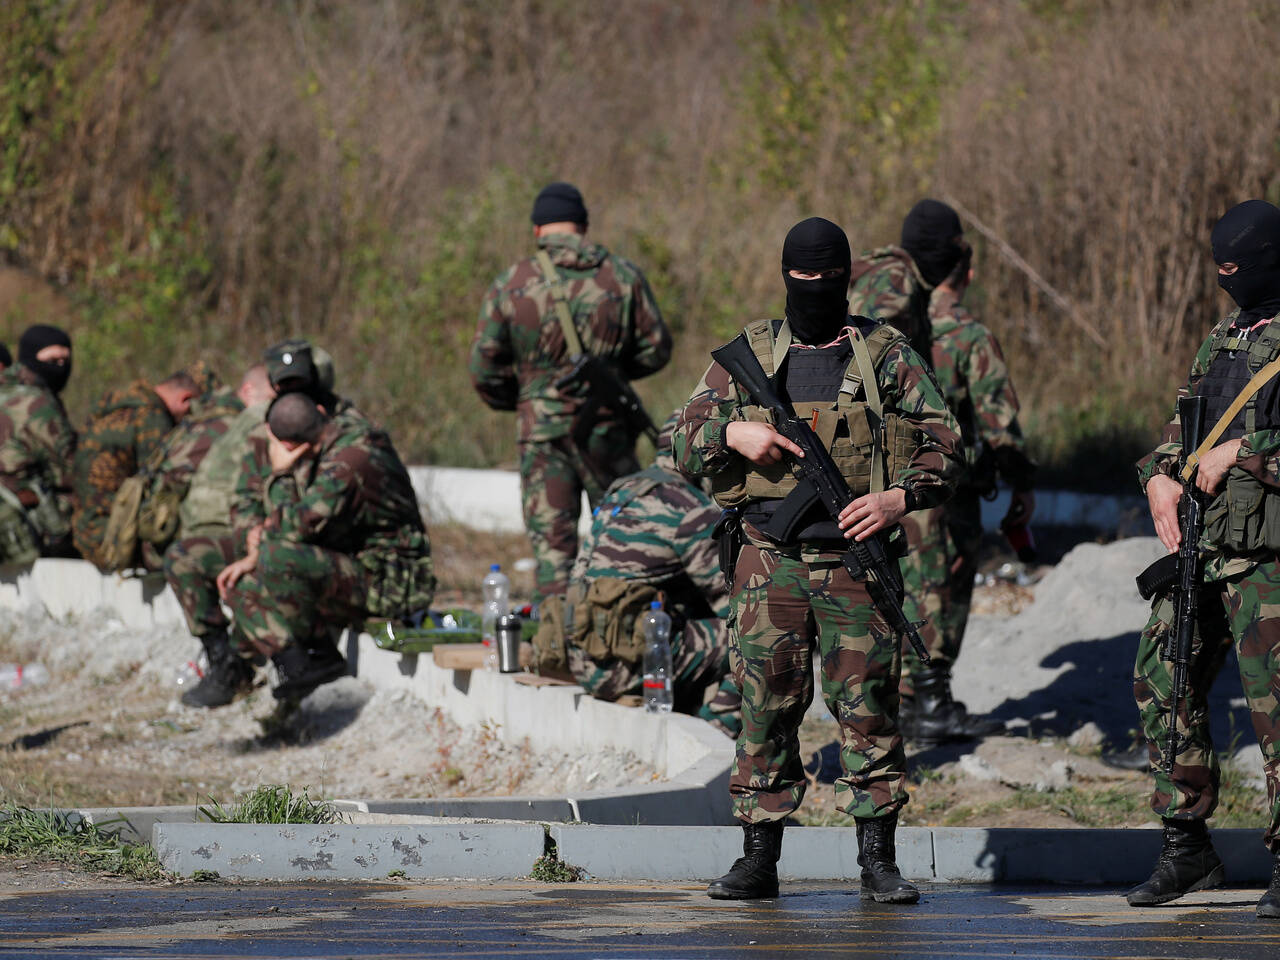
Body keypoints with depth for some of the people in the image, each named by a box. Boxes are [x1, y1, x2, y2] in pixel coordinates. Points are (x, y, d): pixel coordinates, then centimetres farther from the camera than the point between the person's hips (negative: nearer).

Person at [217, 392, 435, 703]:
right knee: (241, 587, 8)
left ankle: (320, 653, -14)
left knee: (278, 559, -32)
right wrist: (253, 558, 4)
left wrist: (281, 474, -12)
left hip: (387, 582, -10)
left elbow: (293, 529, -27)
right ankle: (292, 664, -8)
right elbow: (304, 523, 16)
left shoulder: (349, 462, -25)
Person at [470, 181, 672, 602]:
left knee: (551, 546, 2)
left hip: (542, 430, -1)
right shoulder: (623, 276, 0)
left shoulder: (510, 285, -2)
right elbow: (655, 349, 4)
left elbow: (484, 370, -1)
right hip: (607, 426, 1)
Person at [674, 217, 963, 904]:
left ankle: (877, 859, 4)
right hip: (770, 557, 1)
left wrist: (900, 498, -14)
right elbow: (685, 440, 11)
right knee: (765, 705, 1)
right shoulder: (749, 355, 10)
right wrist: (734, 432, -10)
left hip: (856, 557, -1)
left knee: (868, 705, -2)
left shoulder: (885, 355, 6)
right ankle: (758, 859, 7)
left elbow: (945, 442, 3)